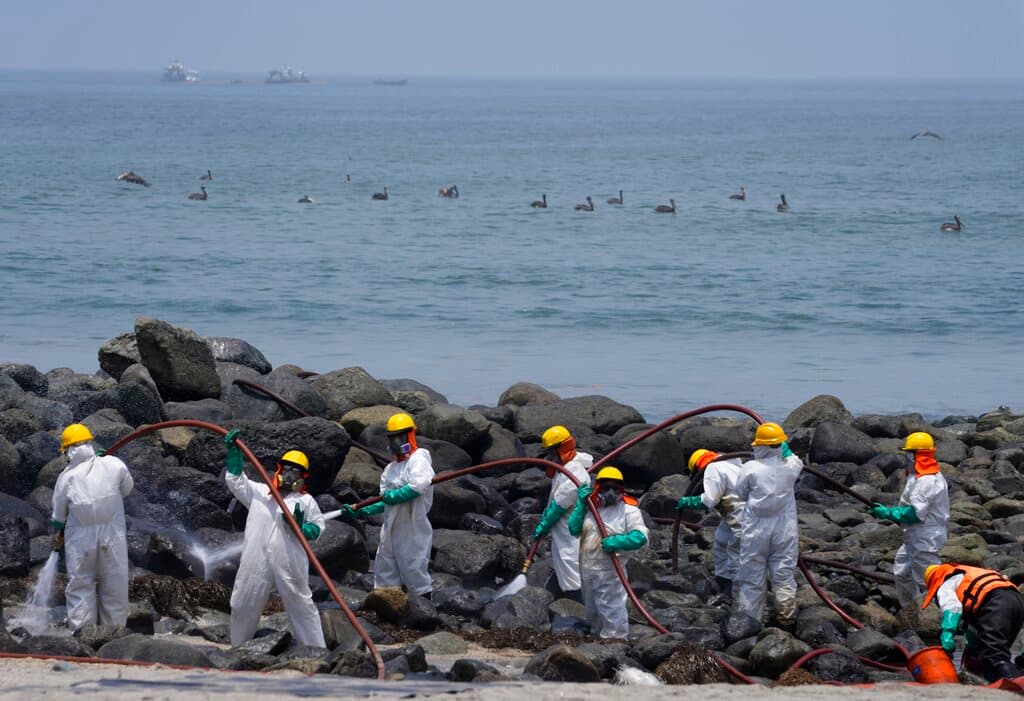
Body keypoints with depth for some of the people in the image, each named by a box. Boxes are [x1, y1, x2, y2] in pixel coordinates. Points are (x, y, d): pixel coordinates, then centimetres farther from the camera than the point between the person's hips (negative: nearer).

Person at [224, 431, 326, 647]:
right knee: (243, 605, 7)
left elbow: (317, 529, 8)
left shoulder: (306, 501, 10)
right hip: (256, 562, 2)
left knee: (301, 605, 0)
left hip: (289, 565, -2)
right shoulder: (259, 492, 17)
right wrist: (233, 450, 8)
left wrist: (301, 528, -12)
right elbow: (235, 479, 16)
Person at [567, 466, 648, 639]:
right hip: (587, 569, 6)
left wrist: (616, 542, -28)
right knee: (592, 610, 20)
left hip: (609, 571, -6)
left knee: (612, 612, -3)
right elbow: (574, 529, 0)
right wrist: (581, 504, -7)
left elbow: (640, 537, -16)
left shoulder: (628, 510, -7)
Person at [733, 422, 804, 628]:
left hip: (756, 531, -1)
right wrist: (787, 452, 36)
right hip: (784, 531, 1)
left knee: (752, 579, 6)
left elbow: (741, 494, 1)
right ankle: (787, 619, 14)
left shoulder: (750, 468, -12)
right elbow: (797, 463, 20)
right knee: (784, 576, 9)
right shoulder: (789, 467, -5)